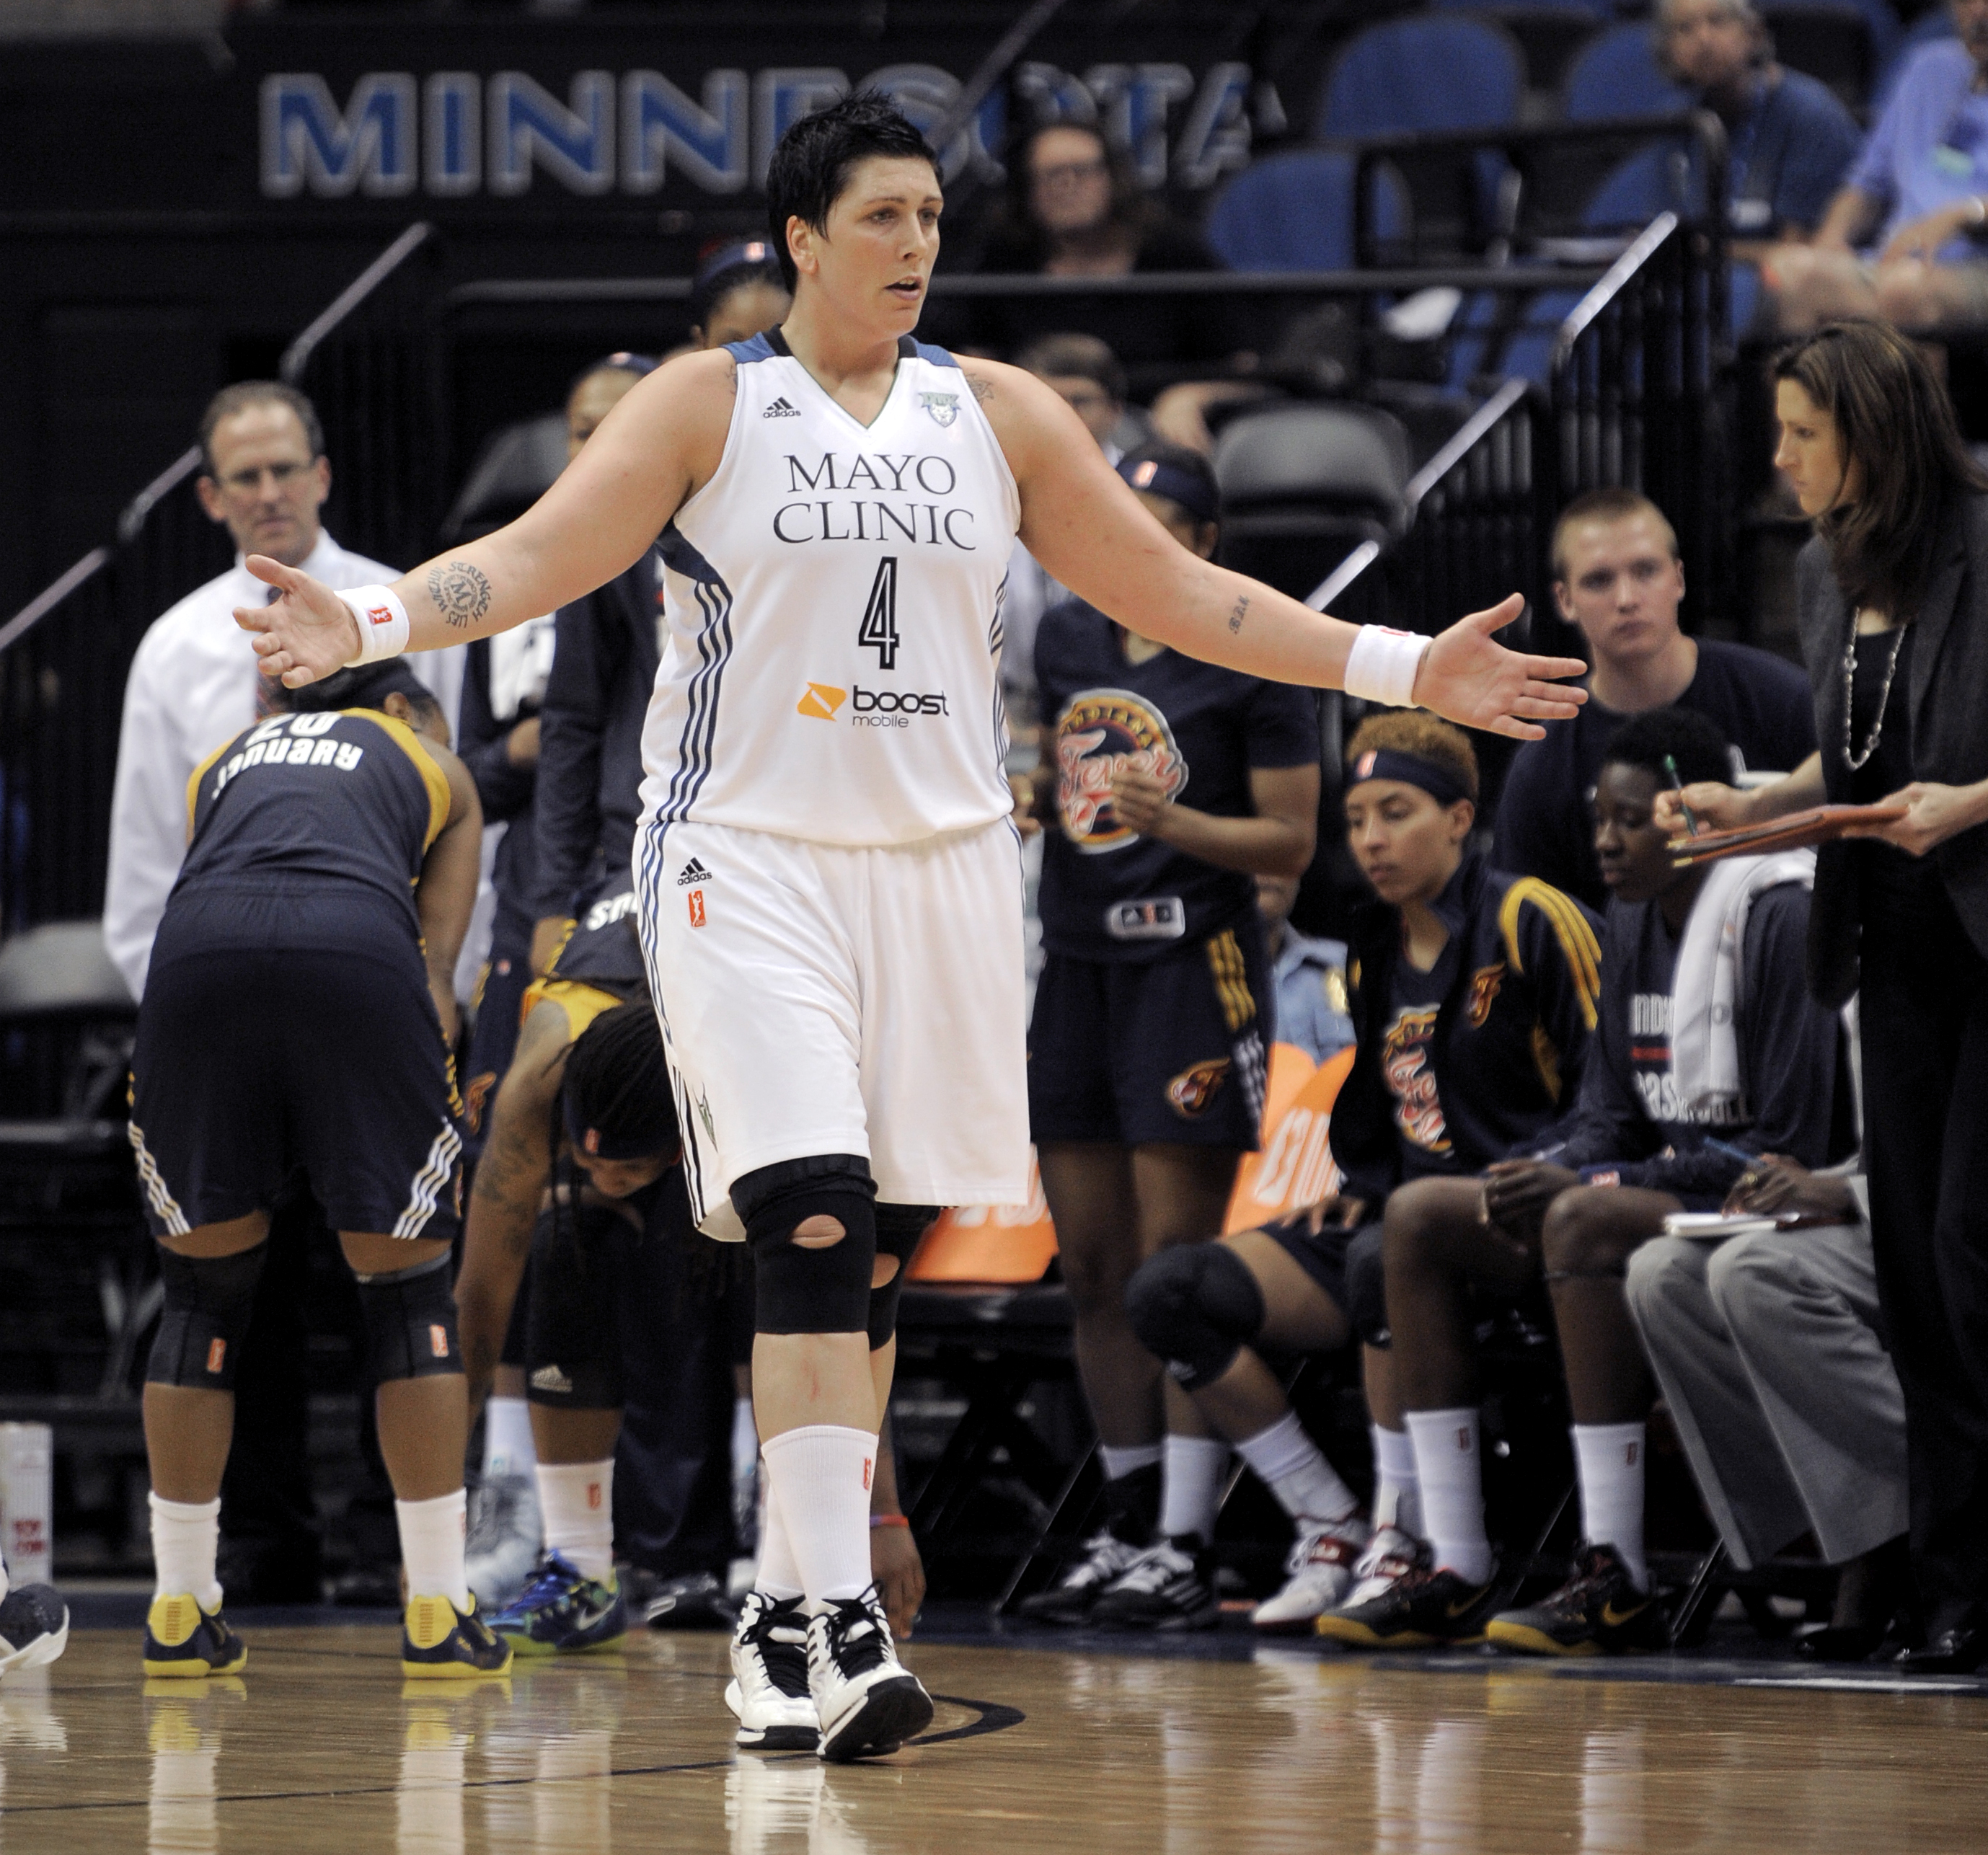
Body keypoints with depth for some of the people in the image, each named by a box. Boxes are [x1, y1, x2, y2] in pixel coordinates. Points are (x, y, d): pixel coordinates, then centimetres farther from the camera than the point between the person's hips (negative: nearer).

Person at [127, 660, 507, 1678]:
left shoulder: (222, 761, 38)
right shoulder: (433, 767, 31)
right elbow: (436, 965, 21)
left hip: (199, 942, 2)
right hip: (355, 939, -2)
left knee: (203, 1284, 17)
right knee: (409, 1288, 11)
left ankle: (180, 1613, 17)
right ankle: (438, 1616, 10)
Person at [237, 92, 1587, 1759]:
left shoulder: (998, 414, 9)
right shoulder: (709, 405, -1)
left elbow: (1171, 592, 12)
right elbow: (541, 555, -10)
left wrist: (1407, 670, 7)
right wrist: (373, 624, -28)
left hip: (941, 863, 4)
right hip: (750, 857, -4)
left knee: (876, 1254, 8)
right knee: (811, 1226, -18)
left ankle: (786, 1602, 22)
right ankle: (847, 1632, -22)